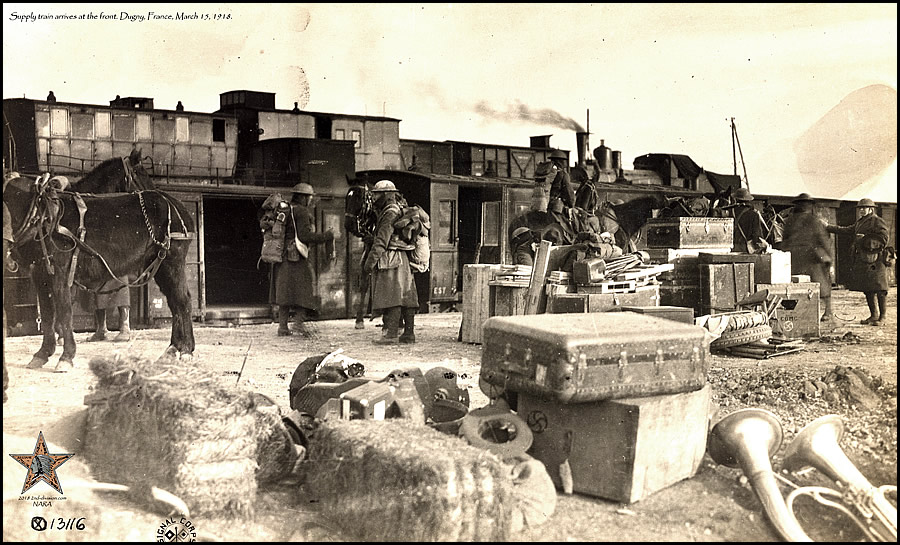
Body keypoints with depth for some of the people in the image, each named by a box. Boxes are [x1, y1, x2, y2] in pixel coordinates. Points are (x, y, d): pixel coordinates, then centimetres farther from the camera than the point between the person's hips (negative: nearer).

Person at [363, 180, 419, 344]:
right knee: (406, 297, 8)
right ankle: (409, 333, 11)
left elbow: (382, 240, -17)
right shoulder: (401, 211, 20)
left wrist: (370, 260, -16)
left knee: (392, 297, -10)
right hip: (403, 261, 10)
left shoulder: (390, 213, -11)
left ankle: (391, 334, -11)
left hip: (391, 261, -10)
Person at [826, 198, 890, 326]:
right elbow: (845, 230, 23)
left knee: (879, 290, -5)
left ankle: (882, 317, 0)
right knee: (867, 290, 11)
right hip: (862, 261, 9)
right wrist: (827, 227, 17)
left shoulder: (878, 222, -6)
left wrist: (865, 239, -14)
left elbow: (884, 239, -13)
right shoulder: (860, 223, 20)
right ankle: (874, 315, 20)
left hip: (874, 261, -9)